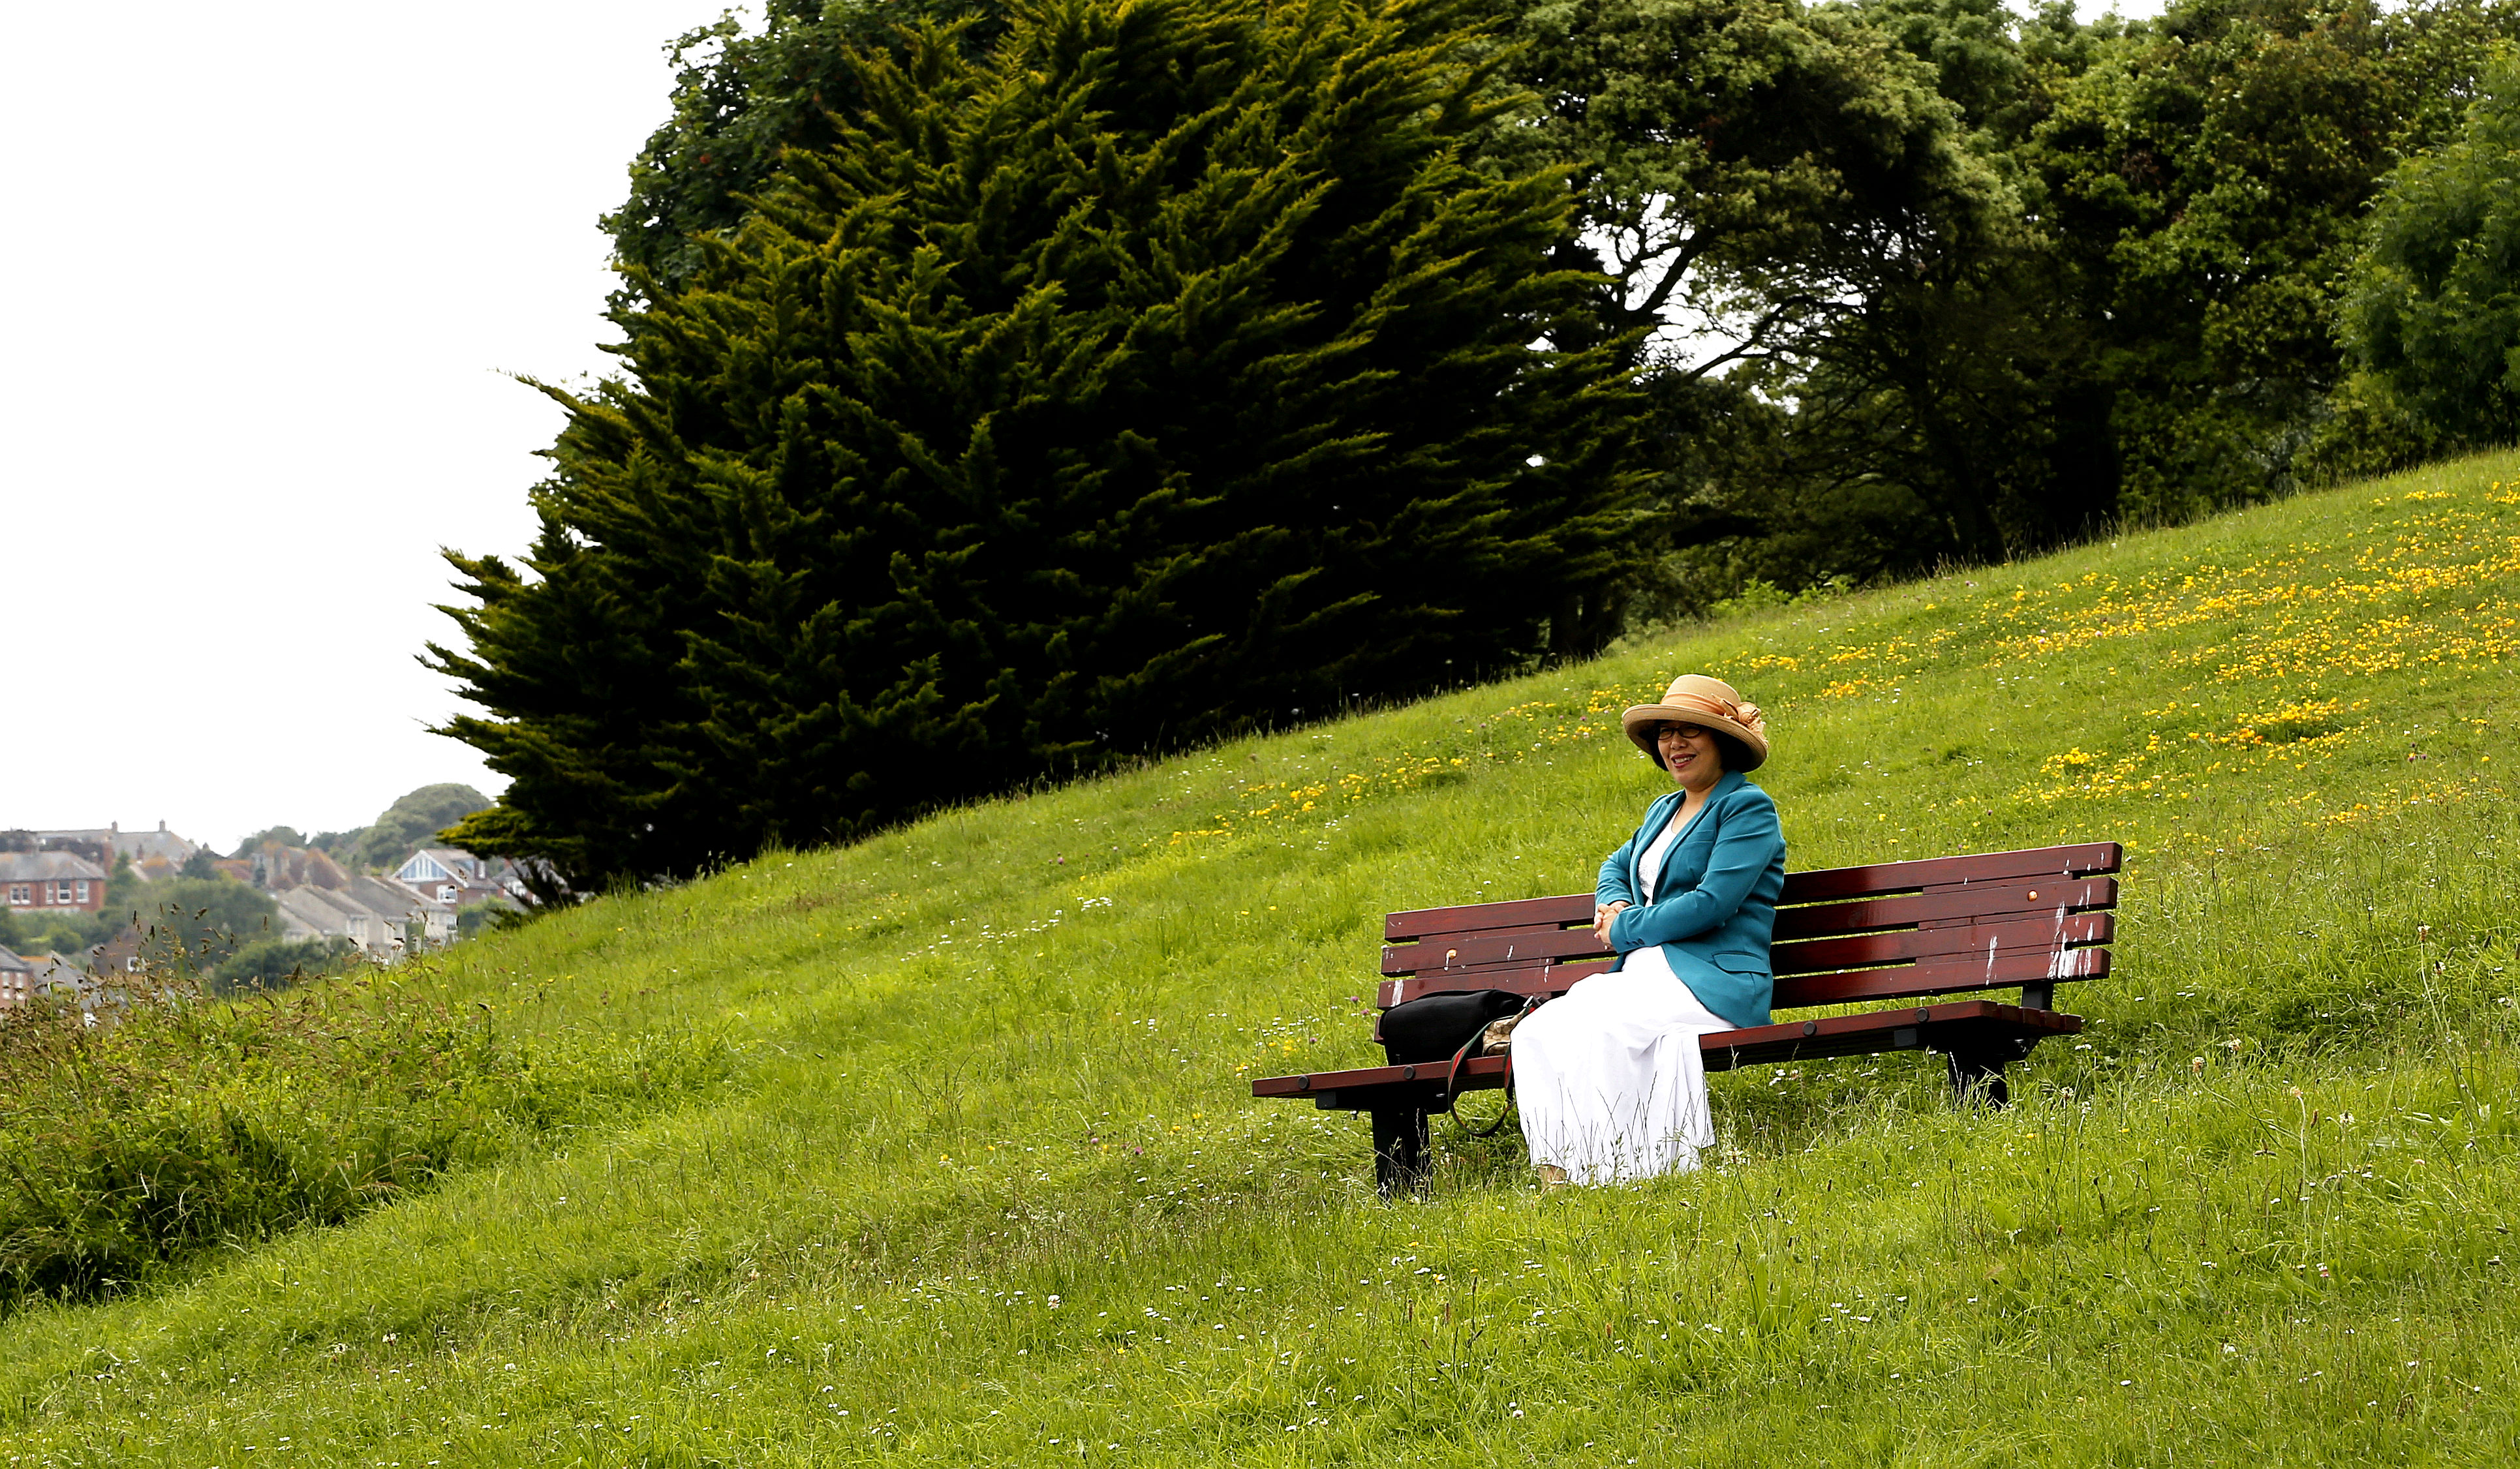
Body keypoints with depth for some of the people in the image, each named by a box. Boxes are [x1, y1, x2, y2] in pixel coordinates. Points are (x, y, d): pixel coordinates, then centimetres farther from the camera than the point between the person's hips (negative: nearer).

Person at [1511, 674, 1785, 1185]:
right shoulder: (1665, 811, 23)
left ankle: (1617, 1174, -34)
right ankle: (1559, 1177, -32)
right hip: (1644, 974, 8)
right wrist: (1614, 902, 10)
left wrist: (1622, 930, -5)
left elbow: (1712, 903, -13)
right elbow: (1617, 866, 37)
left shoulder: (1747, 808, -2)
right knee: (1535, 1034, -22)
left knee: (1599, 1029, -36)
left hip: (1714, 983, -8)